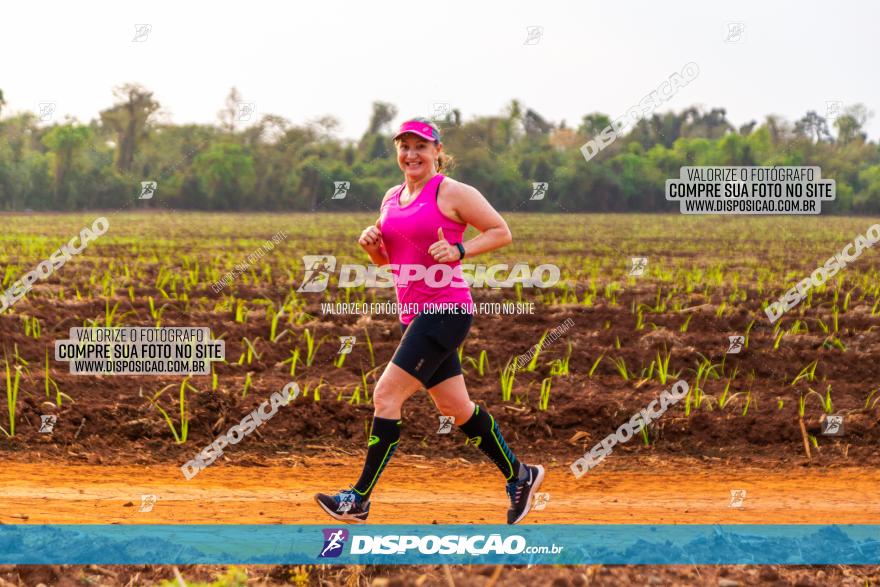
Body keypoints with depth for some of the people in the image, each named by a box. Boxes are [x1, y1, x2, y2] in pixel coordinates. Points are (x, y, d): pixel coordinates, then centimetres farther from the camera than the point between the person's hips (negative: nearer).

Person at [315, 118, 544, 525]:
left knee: (386, 396, -13)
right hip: (413, 314, 8)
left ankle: (359, 499, -10)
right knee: (455, 407, 12)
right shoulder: (392, 198, 15)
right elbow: (385, 259, 25)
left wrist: (459, 251, -18)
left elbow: (501, 233, -4)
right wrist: (371, 243, 2)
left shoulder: (451, 193, -7)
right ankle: (520, 476, 27)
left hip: (446, 311, -8)